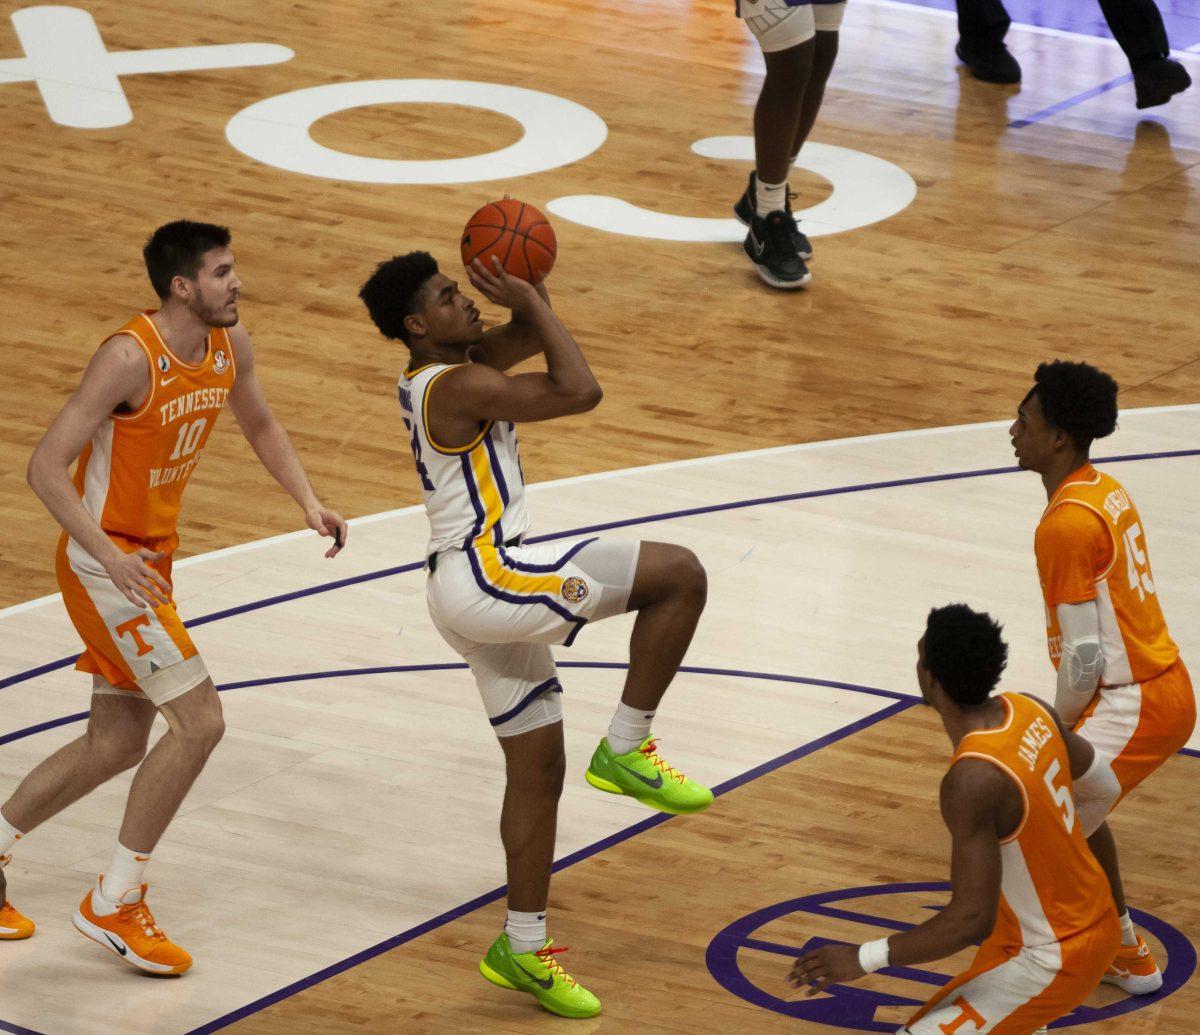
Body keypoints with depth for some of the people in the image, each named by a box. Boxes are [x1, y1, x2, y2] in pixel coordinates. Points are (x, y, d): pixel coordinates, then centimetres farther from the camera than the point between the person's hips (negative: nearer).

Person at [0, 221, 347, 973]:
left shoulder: (231, 346, 0)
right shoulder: (131, 359, -24)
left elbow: (261, 425, 20)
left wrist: (309, 502, 4)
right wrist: (111, 557, -31)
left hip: (149, 557, 9)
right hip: (104, 561, -9)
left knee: (117, 745, 14)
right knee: (200, 721, -14)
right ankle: (114, 904, -4)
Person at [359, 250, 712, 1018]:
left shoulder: (436, 373, 13)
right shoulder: (460, 385, -16)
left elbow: (531, 337, 27)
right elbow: (580, 390, -20)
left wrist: (529, 292, 7)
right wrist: (529, 298, -12)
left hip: (481, 592, 10)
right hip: (484, 577, -10)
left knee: (538, 767, 15)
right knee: (680, 574, -13)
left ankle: (523, 950, 22)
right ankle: (626, 748, -4)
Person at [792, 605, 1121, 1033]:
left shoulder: (971, 781, -31)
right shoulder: (1030, 710, -7)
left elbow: (971, 920, -31)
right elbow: (1100, 786, 12)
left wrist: (865, 958, -24)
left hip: (1053, 958, -9)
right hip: (1094, 920, 9)